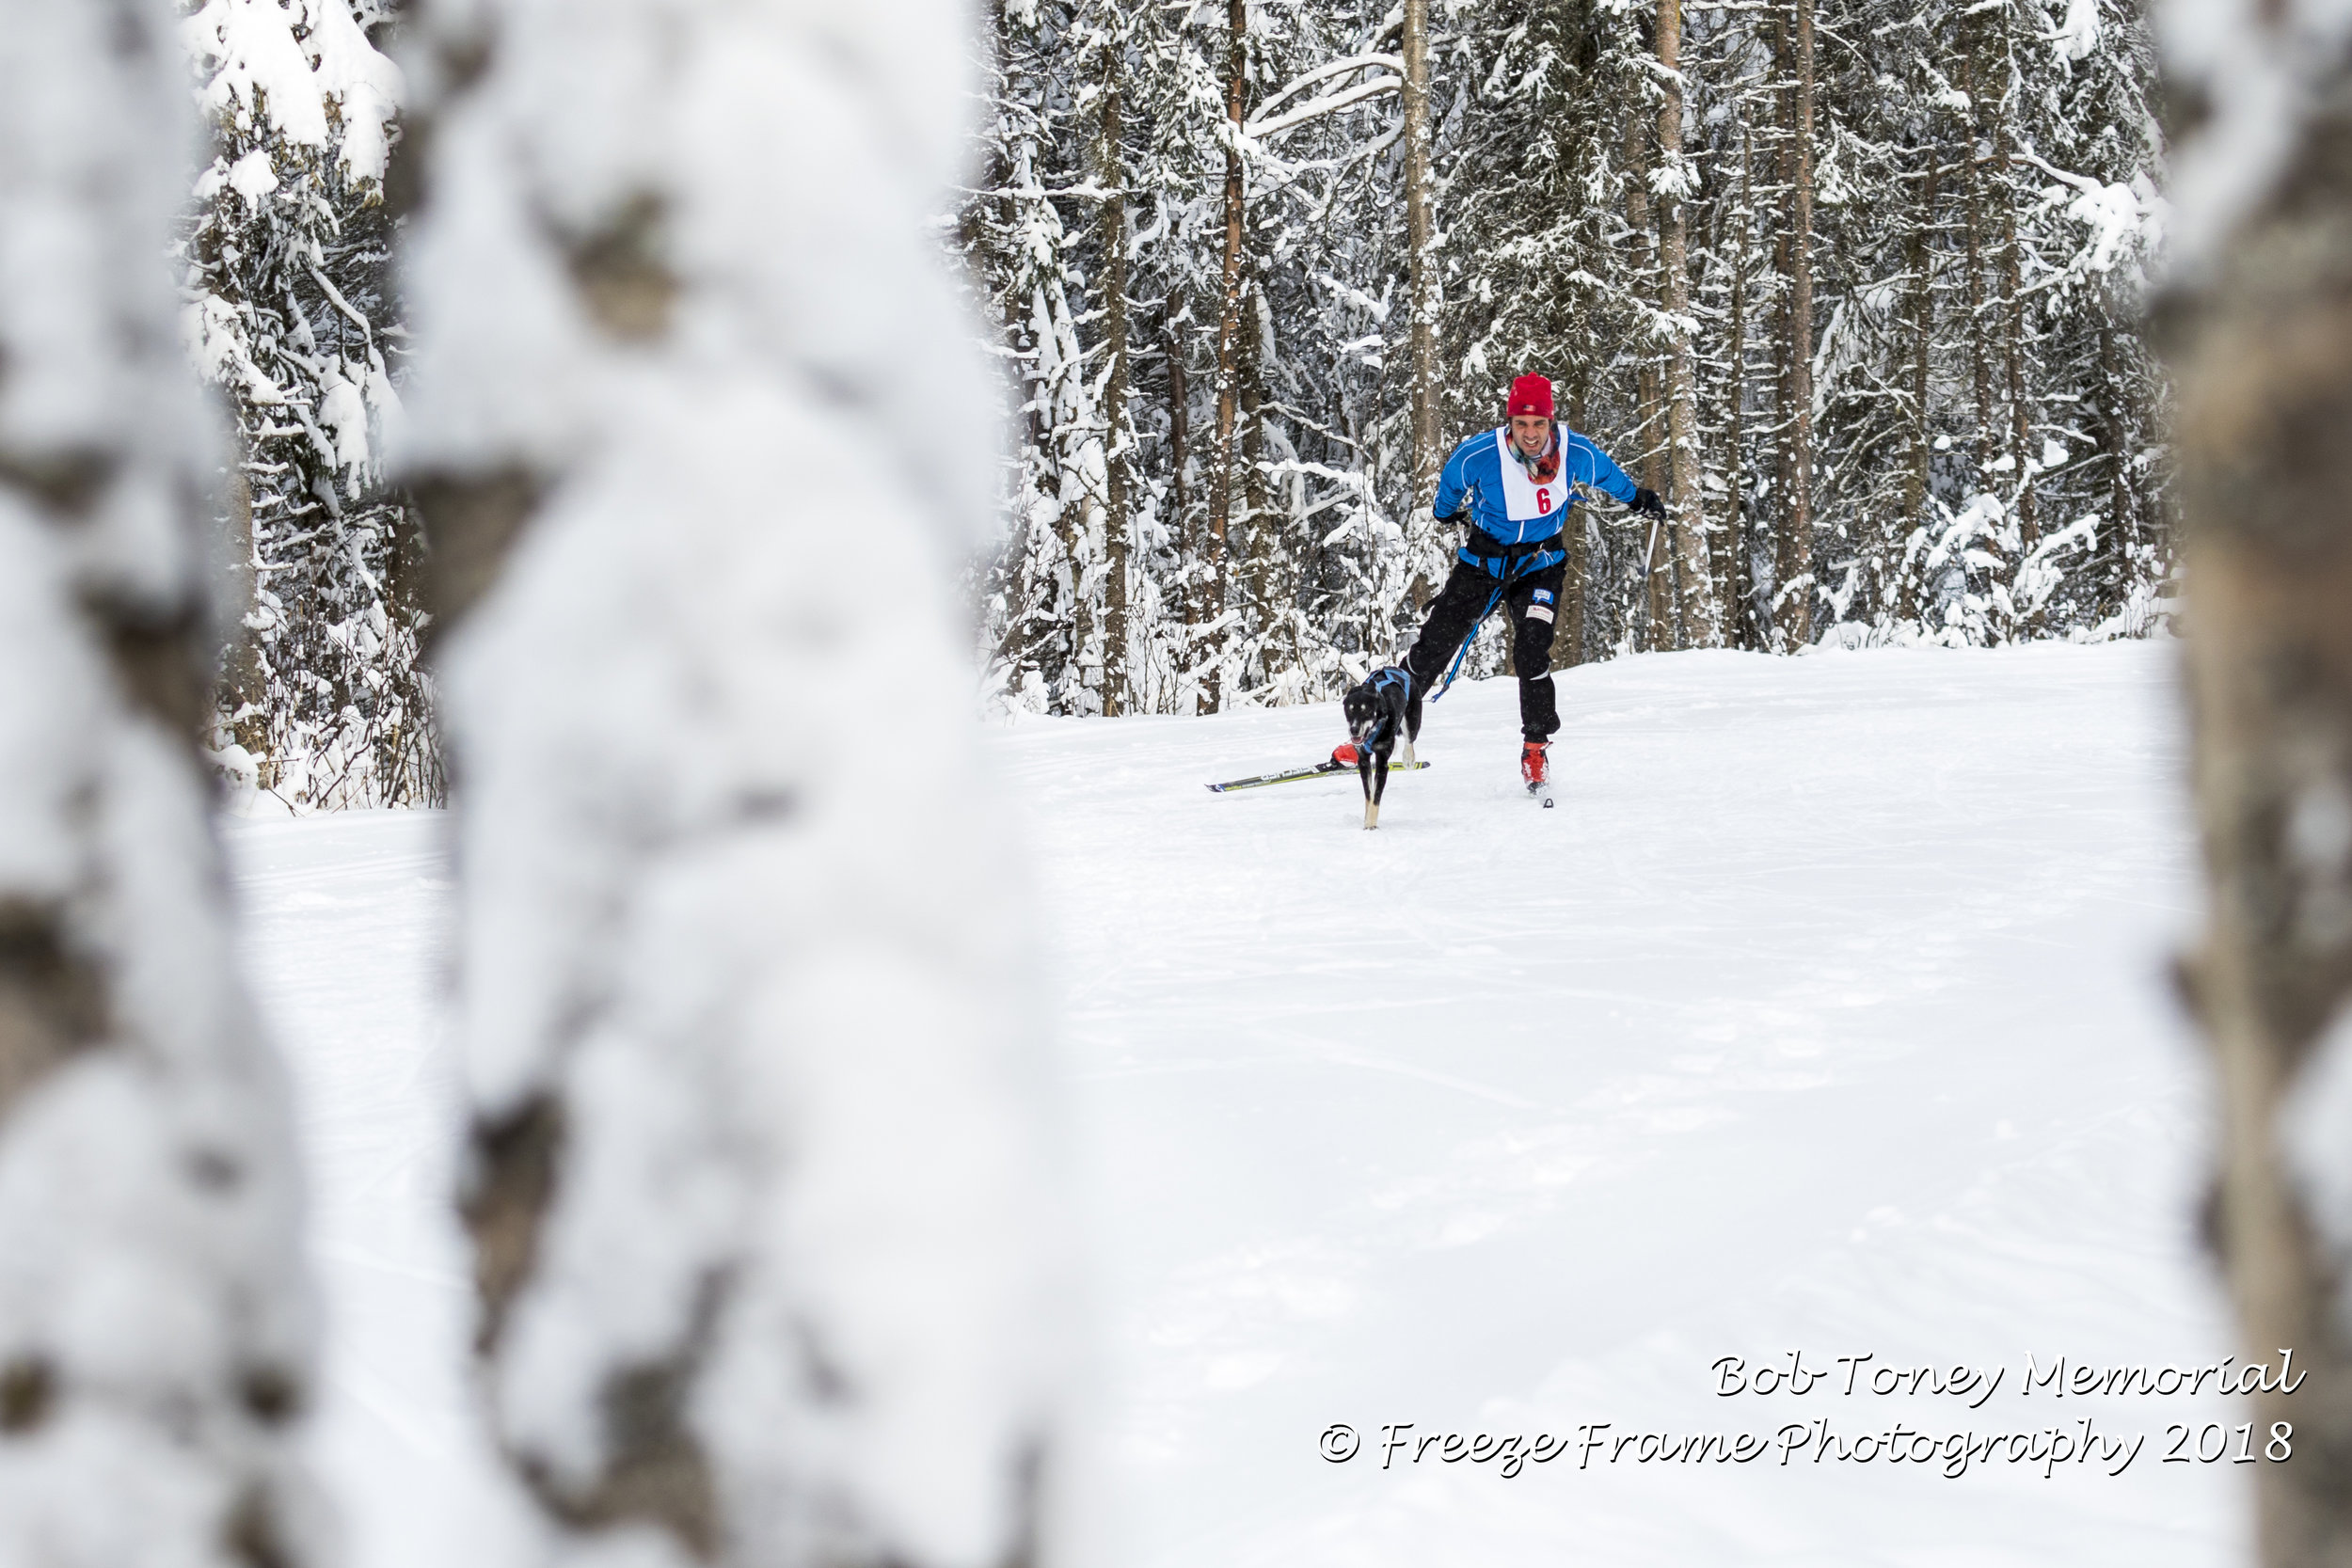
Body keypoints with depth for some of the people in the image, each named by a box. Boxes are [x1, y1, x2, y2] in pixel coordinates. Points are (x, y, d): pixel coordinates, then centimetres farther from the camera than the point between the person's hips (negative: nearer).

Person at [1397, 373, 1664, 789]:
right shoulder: (1478, 456, -24)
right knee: (1432, 649, 1)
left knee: (1531, 656, -19)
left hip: (1539, 564, 0)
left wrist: (1637, 497, 24)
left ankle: (1536, 747, -2)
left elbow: (1608, 475, 6)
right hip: (1482, 560, 0)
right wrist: (1445, 511, 22)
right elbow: (1449, 484, 1)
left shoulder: (1578, 454, -20)